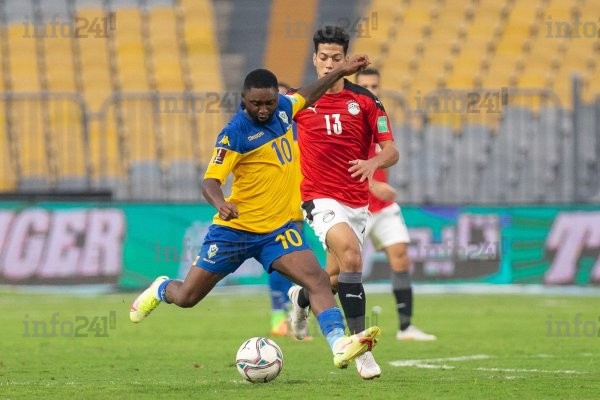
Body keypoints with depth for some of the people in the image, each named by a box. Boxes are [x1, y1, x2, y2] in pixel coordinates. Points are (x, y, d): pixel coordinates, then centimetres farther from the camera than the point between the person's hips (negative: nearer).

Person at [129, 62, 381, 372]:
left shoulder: (282, 108, 2)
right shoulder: (235, 133, -18)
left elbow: (306, 96, 26)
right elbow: (210, 180, -23)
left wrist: (341, 72, 27)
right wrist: (220, 203, -44)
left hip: (278, 228, 4)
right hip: (235, 229, -4)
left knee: (318, 280, -20)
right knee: (186, 297, 6)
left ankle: (340, 345, -29)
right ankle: (161, 289, 41)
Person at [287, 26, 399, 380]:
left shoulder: (364, 100, -2)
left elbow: (392, 151, -4)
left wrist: (374, 163, -27)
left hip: (357, 202, 3)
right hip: (320, 200, -3)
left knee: (336, 278, 10)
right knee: (351, 256, -27)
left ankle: (302, 298, 48)